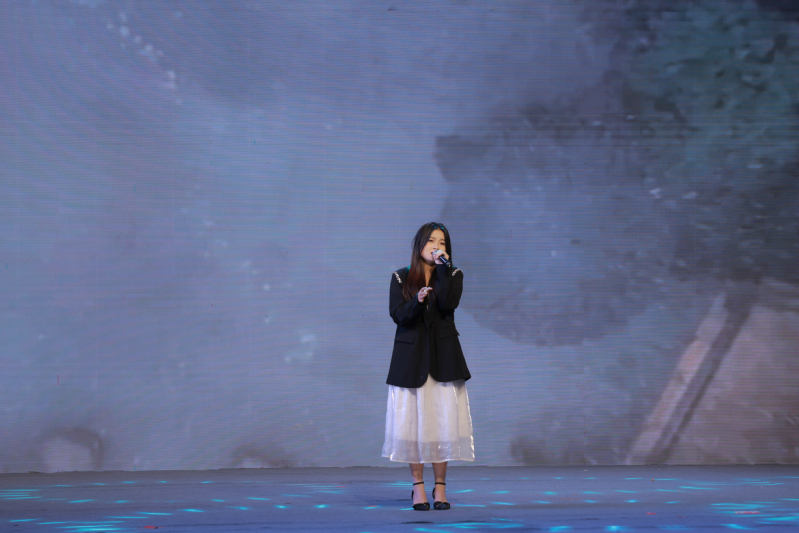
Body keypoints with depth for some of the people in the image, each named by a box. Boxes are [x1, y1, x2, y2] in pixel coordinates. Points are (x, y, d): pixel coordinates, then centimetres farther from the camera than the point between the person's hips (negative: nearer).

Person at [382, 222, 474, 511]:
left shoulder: (453, 275, 4)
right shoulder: (400, 278, 5)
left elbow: (448, 303, -15)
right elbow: (398, 315, -6)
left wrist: (442, 266, -15)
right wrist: (417, 301, -24)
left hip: (443, 356, 0)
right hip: (411, 357, 0)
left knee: (443, 420, -3)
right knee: (413, 420, -1)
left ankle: (440, 487, 6)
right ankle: (418, 487, 9)